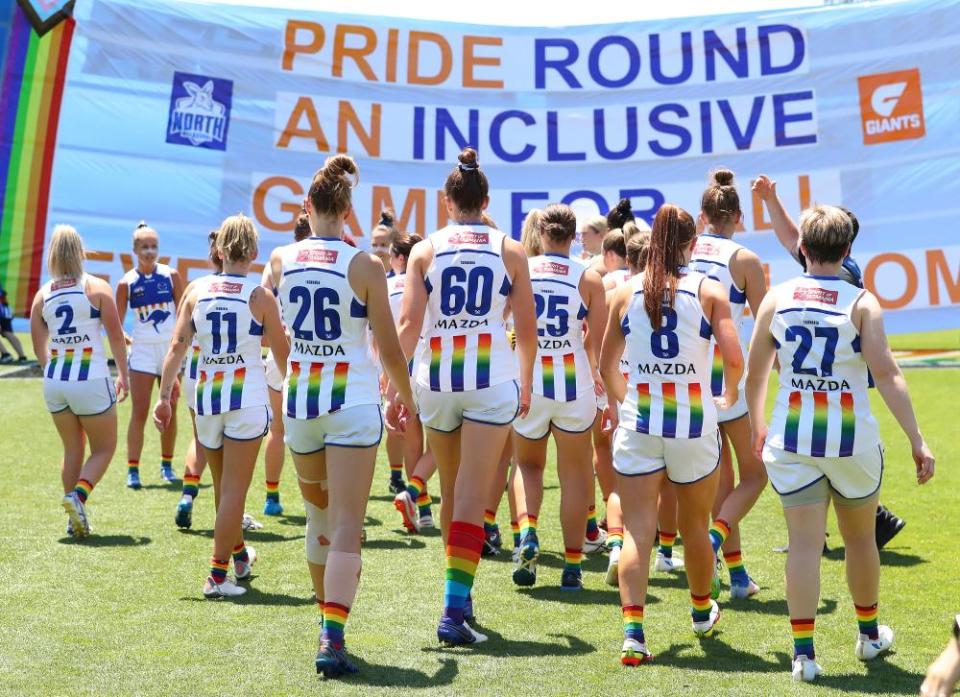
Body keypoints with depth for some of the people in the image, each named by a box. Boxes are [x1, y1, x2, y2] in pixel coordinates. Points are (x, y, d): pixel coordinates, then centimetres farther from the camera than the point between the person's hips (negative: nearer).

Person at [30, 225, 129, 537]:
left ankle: (75, 518, 16)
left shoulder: (42, 294, 4)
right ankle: (78, 495, -14)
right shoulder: (97, 287, -7)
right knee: (104, 449, 10)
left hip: (54, 382, 4)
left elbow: (39, 348, 11)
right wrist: (123, 374, 4)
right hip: (91, 382, -4)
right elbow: (116, 336, -7)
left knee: (72, 450, 18)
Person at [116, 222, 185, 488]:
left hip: (172, 348, 1)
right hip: (143, 349, -1)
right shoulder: (127, 282, -1)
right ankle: (132, 469, 2)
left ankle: (167, 465, 22)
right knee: (139, 411, -5)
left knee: (169, 411, 9)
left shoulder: (171, 275, 0)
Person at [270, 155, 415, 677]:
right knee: (346, 525, -2)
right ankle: (331, 638, -10)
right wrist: (406, 395, 10)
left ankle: (328, 613, 35)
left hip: (299, 401, 4)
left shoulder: (280, 259, 2)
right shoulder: (365, 266, -9)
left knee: (319, 514, 21)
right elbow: (389, 348, -5)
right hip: (353, 403, -4)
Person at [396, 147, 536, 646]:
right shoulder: (510, 251, 3)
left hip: (435, 378, 2)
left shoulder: (425, 250, 3)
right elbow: (527, 329, 3)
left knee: (451, 490, 18)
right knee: (472, 495, -4)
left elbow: (409, 323, -6)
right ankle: (454, 609, -11)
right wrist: (526, 384, 16)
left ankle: (460, 593, 33)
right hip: (492, 379, -2)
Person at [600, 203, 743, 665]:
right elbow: (733, 359, -10)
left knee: (636, 530, 2)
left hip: (638, 424, 0)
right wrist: (729, 396, 11)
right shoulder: (709, 291, -2)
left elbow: (606, 364, 8)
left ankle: (633, 631, -9)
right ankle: (702, 613, 39)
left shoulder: (626, 292, 2)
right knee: (695, 524, 19)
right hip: (694, 422, 0)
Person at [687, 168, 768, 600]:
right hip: (729, 377, -4)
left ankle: (737, 574, 19)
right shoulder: (744, 259, -6)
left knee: (721, 478, 15)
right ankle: (711, 541, -10)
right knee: (754, 473, 13)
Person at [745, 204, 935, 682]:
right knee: (860, 538, 19)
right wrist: (916, 440, -11)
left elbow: (755, 375, 4)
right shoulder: (861, 302, -6)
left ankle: (803, 651, 3)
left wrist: (757, 427, 18)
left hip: (791, 440, 1)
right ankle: (870, 634, 37)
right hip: (853, 440, 0)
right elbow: (887, 374, -14)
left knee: (804, 543, 4)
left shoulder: (777, 298, 0)